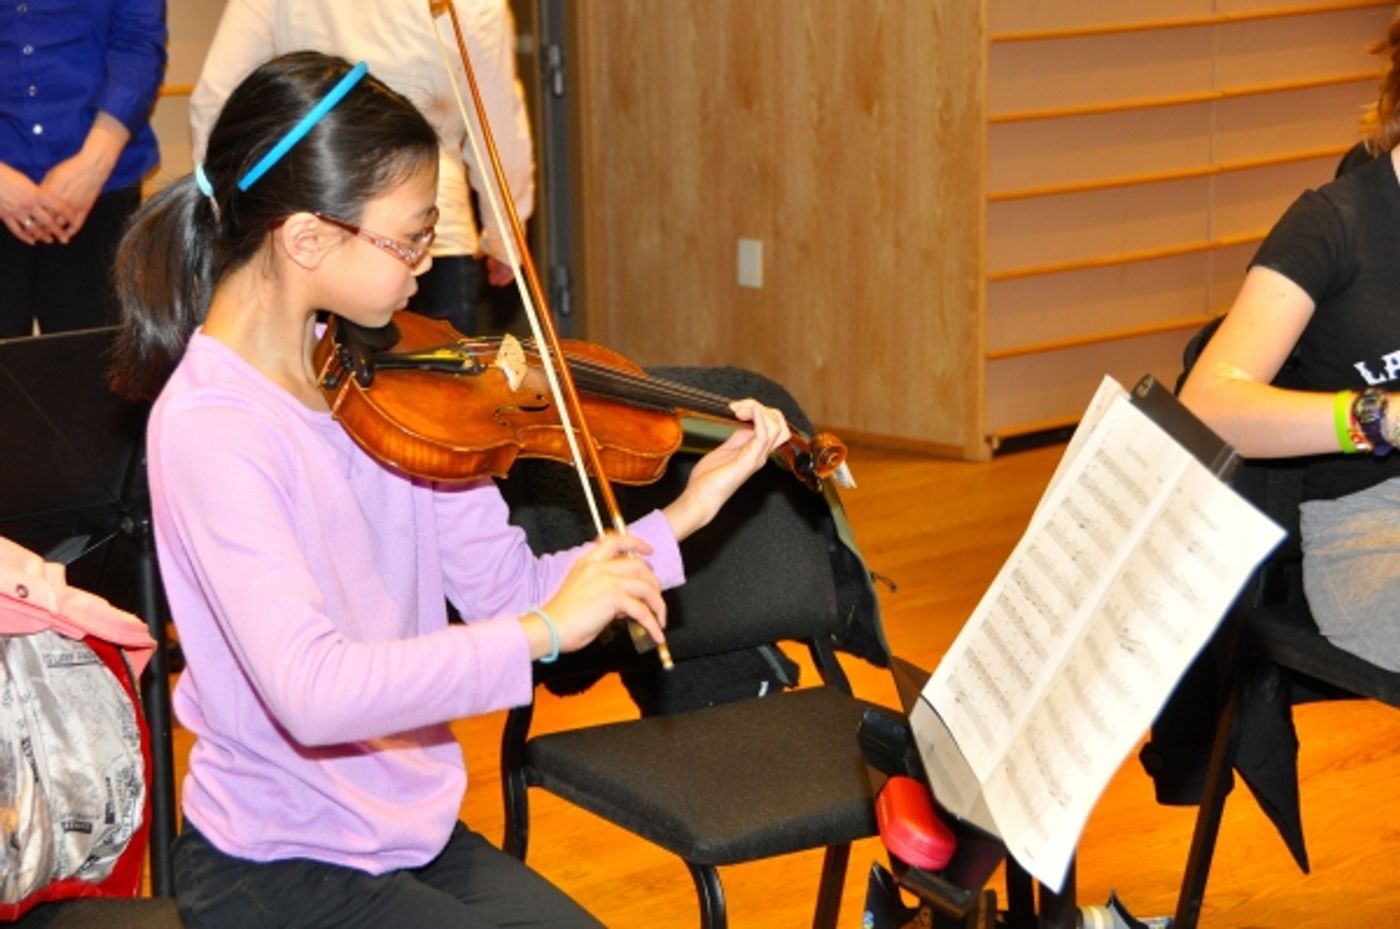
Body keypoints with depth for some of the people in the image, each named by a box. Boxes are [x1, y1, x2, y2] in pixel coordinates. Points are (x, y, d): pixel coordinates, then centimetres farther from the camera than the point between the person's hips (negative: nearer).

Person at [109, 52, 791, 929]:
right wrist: (549, 630, -34)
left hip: (412, 833, 7)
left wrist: (683, 517, -5)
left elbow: (505, 591, 3)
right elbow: (312, 691, -34)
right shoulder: (212, 429, -22)